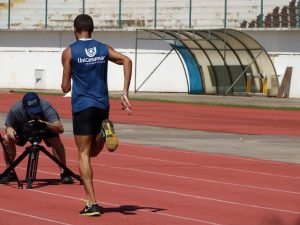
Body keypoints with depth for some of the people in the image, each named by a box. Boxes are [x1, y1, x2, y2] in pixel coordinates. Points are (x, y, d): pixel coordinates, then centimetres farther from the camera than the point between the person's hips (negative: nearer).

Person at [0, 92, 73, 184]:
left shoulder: (45, 108, -38)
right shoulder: (15, 110, -34)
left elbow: (60, 128, -47)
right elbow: (8, 126, -16)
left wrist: (45, 124, -64)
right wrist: (9, 130, -40)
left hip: (46, 127, -2)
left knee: (56, 141, -31)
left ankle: (64, 173, -18)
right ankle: (10, 172, -5)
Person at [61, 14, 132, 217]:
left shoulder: (69, 52, 0)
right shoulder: (104, 49, 9)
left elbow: (66, 88, 0)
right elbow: (126, 60, -7)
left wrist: (65, 85, 25)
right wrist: (125, 93, -8)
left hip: (82, 106, -4)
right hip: (102, 106, 4)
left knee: (84, 154, -1)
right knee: (92, 152, 19)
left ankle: (92, 203, -12)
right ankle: (105, 131, -15)